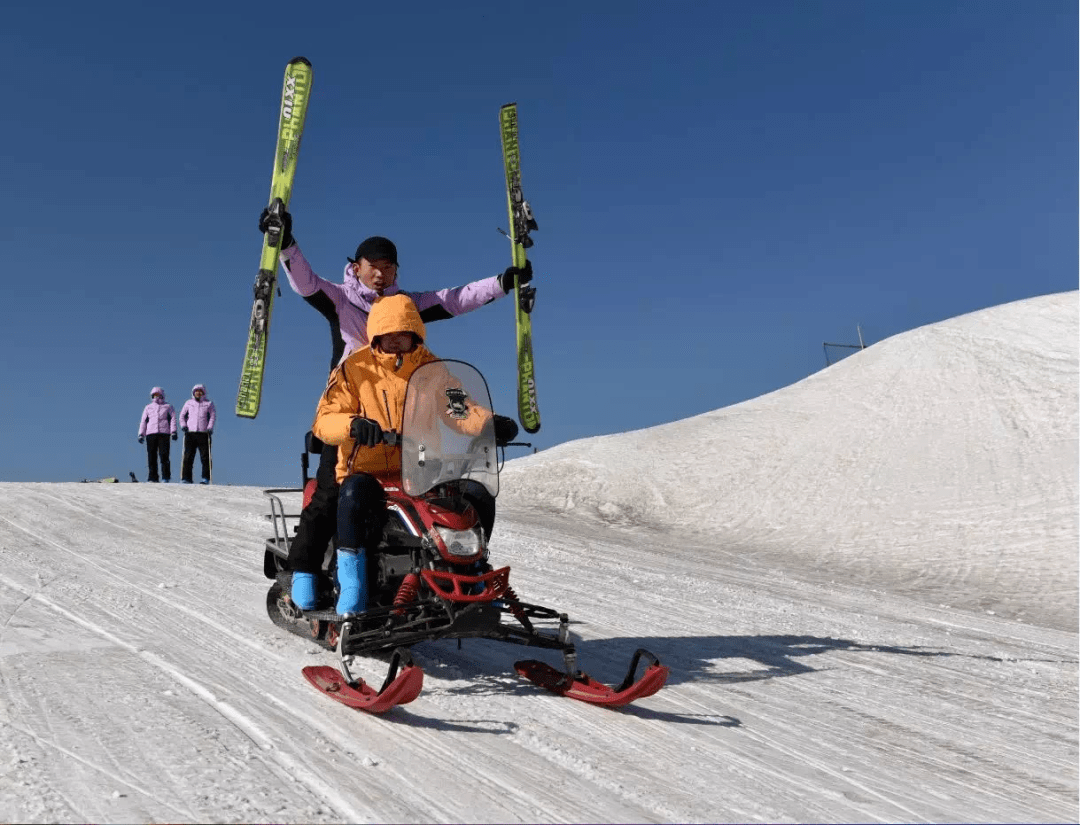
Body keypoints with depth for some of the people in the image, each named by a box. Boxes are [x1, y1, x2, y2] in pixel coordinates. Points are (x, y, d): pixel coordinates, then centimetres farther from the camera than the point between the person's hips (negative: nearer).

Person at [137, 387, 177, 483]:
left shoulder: (168, 407, 17)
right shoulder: (148, 407, 24)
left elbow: (173, 419, 8)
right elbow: (143, 421, 19)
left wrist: (173, 432, -6)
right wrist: (141, 434, 8)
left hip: (164, 433, -3)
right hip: (150, 434, 3)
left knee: (164, 456, -10)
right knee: (151, 456, -3)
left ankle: (166, 477, -7)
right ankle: (153, 477, 1)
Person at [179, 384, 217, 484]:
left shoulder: (209, 403, 10)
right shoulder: (188, 403, 16)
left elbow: (213, 416, 5)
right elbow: (182, 415, 20)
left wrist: (210, 427, -8)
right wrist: (183, 425, 3)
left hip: (204, 433, -2)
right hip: (190, 432, 2)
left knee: (205, 456, -4)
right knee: (188, 456, -1)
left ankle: (206, 478, -1)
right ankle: (186, 477, 2)